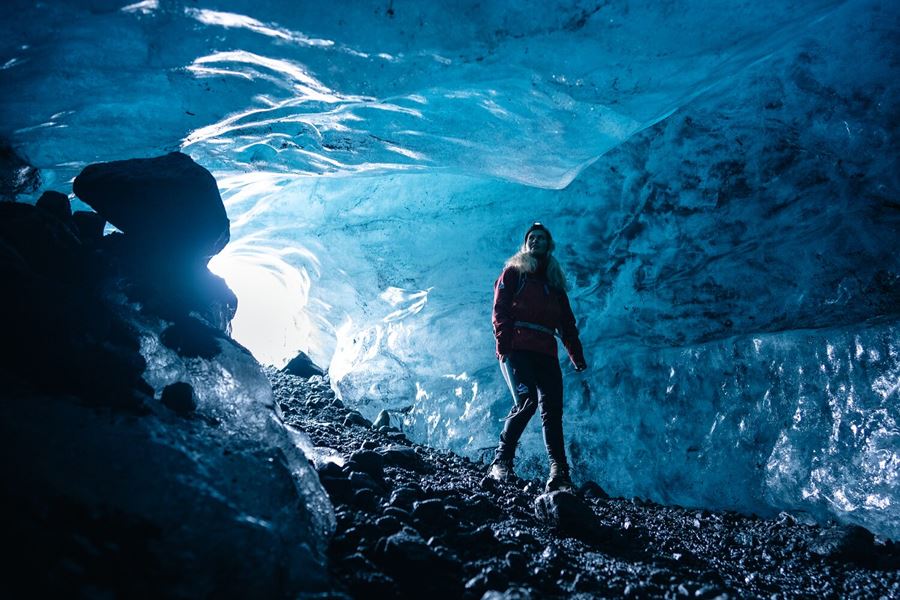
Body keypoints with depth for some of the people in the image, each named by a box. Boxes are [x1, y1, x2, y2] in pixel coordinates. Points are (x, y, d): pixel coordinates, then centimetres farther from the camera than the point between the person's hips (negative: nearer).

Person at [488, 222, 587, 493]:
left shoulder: (554, 281, 25)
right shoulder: (514, 272, 13)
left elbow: (567, 322, 19)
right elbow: (500, 309, 1)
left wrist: (577, 355, 7)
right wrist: (503, 344, -14)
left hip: (546, 353, 4)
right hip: (517, 348, -4)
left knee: (552, 409, -6)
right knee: (526, 400, -21)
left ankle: (559, 474, -9)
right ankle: (501, 462, -12)